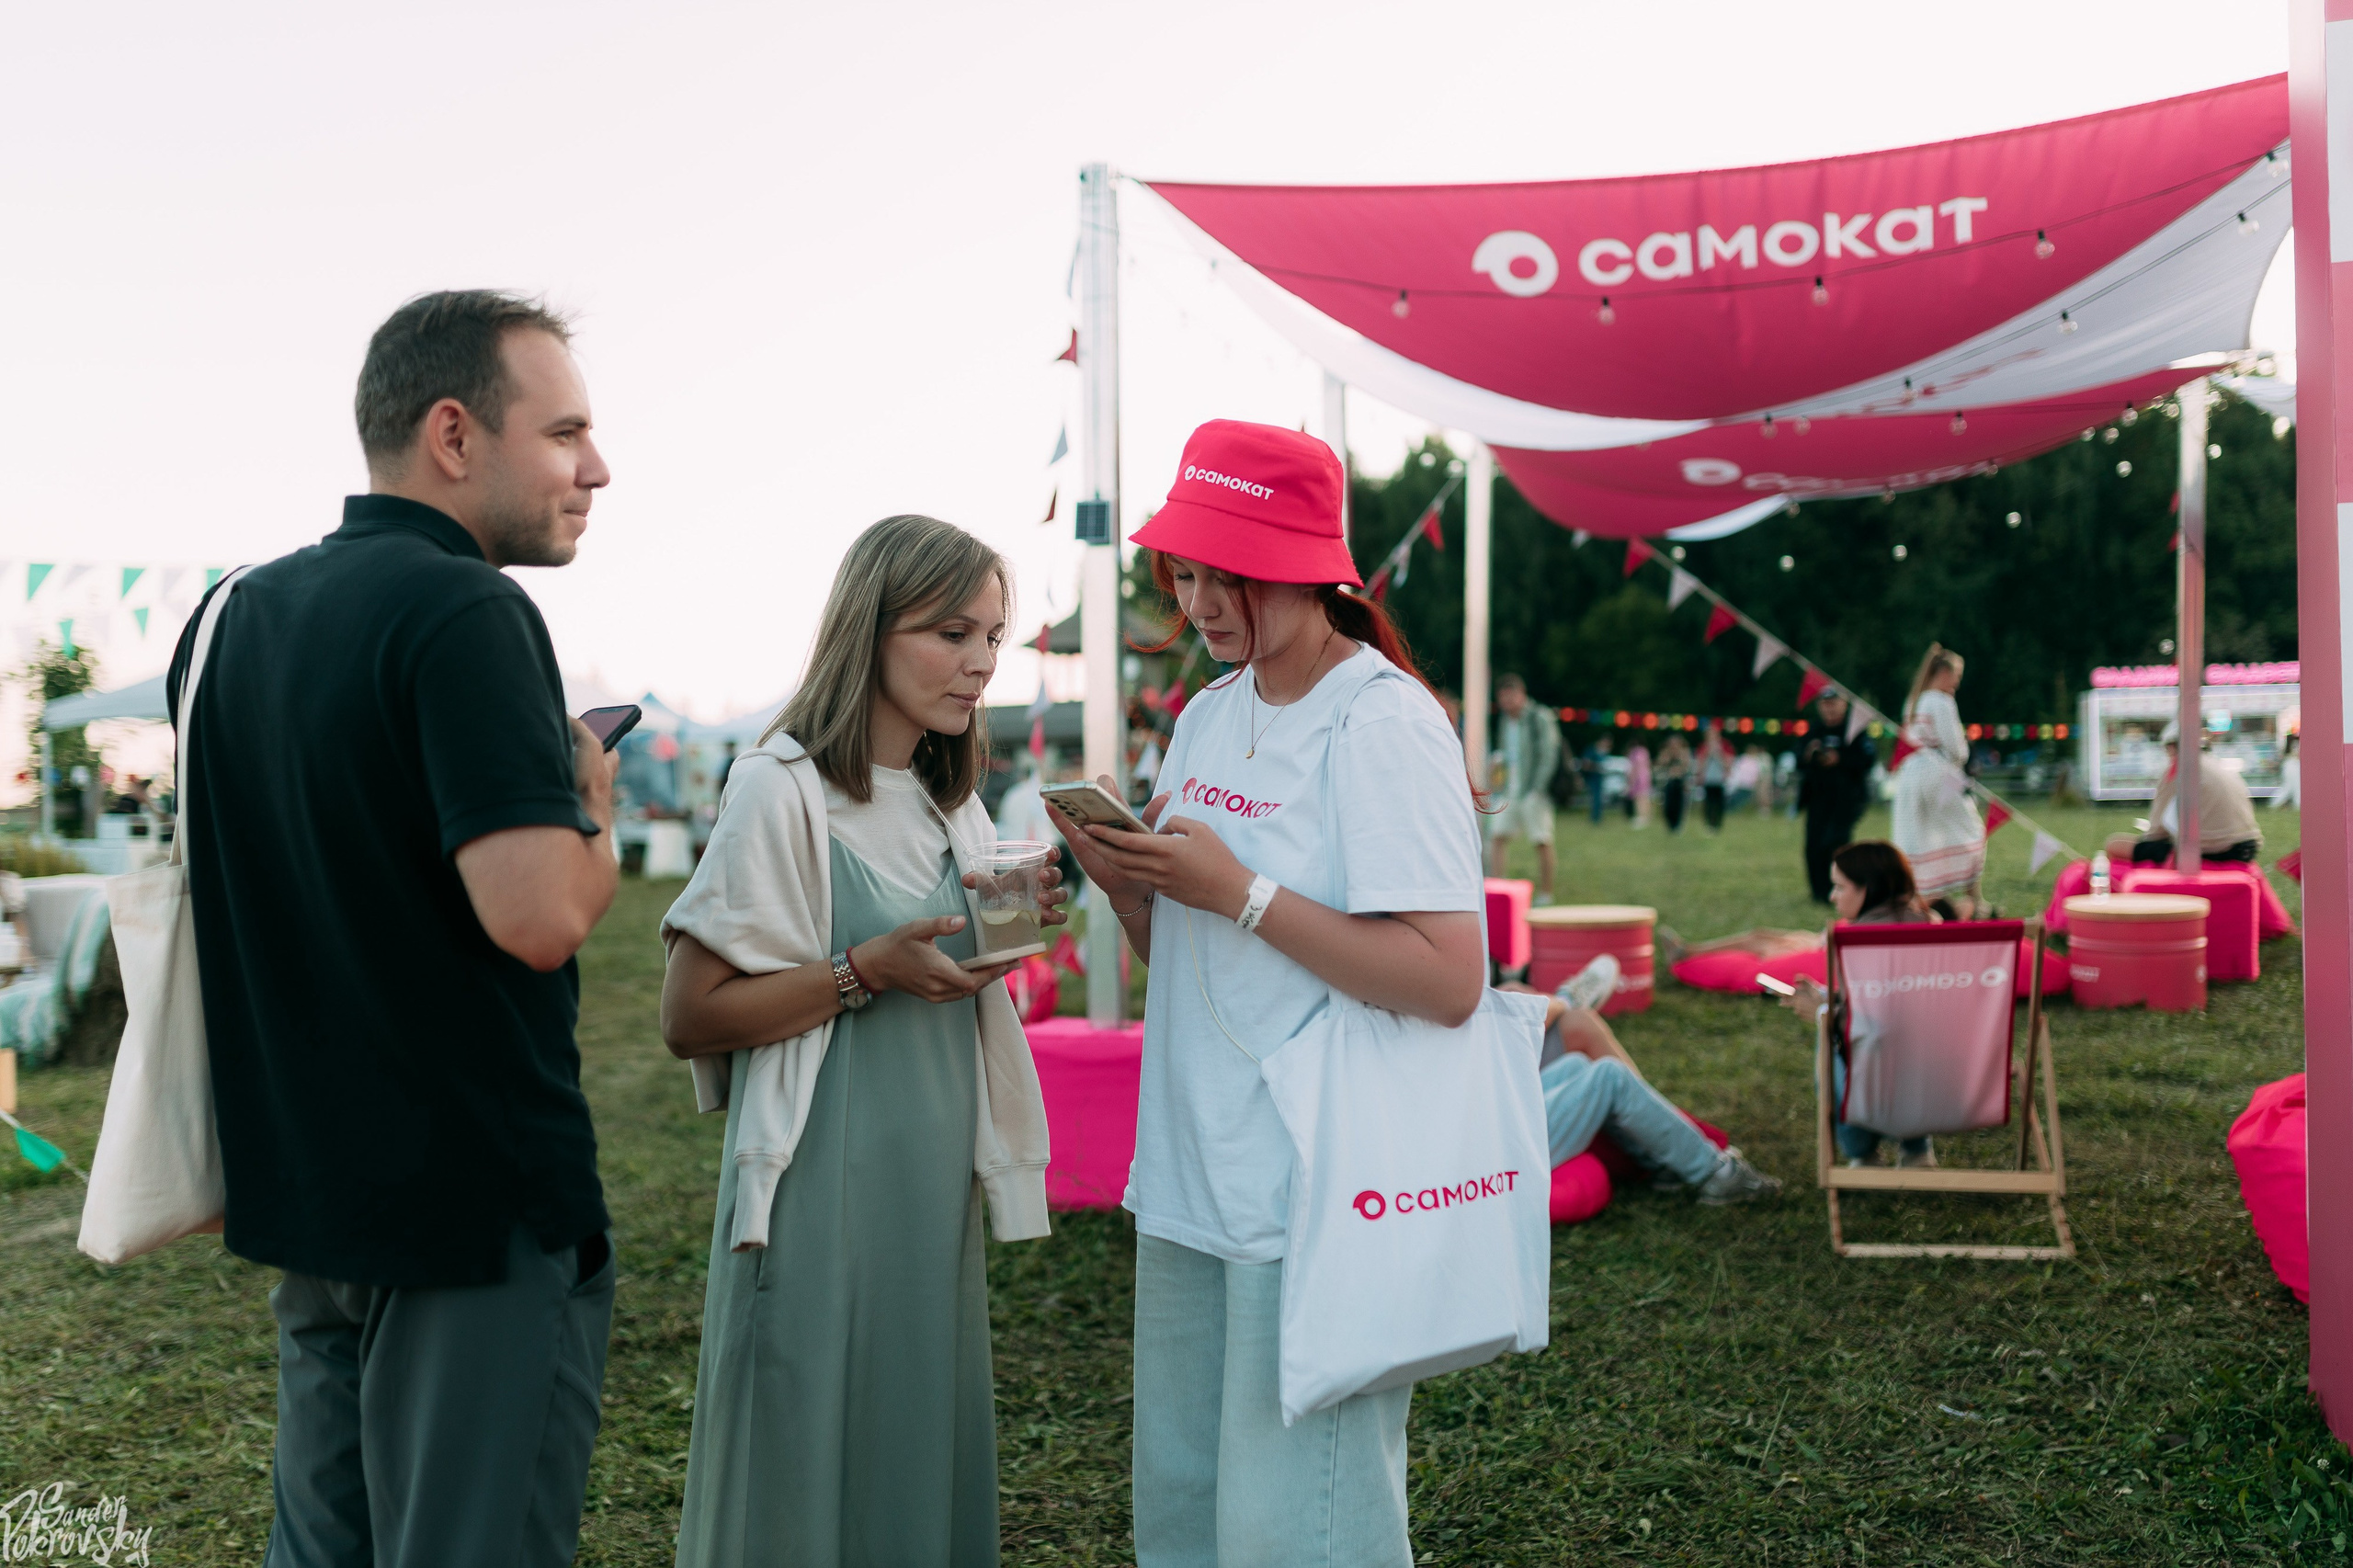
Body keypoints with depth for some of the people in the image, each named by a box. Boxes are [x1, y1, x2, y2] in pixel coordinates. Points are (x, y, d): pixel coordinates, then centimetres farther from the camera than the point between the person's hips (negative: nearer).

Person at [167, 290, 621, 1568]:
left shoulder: (233, 615, 10)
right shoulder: (463, 612, -18)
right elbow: (540, 913, -27)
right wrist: (593, 807, -6)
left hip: (300, 1186, 9)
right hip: (476, 1199, -8)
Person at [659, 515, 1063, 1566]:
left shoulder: (953, 802, 11)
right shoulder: (784, 789, -12)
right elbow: (689, 1019, -13)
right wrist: (866, 971, -21)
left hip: (938, 1188, 7)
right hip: (824, 1192, -7)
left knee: (927, 1451, 14)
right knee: (806, 1472, 3)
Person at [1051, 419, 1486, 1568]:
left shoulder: (1384, 724, -13)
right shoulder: (1207, 717, 12)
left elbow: (1448, 981, -21)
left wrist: (1238, 891, -21)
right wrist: (1128, 882, -3)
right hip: (1191, 1183, 8)